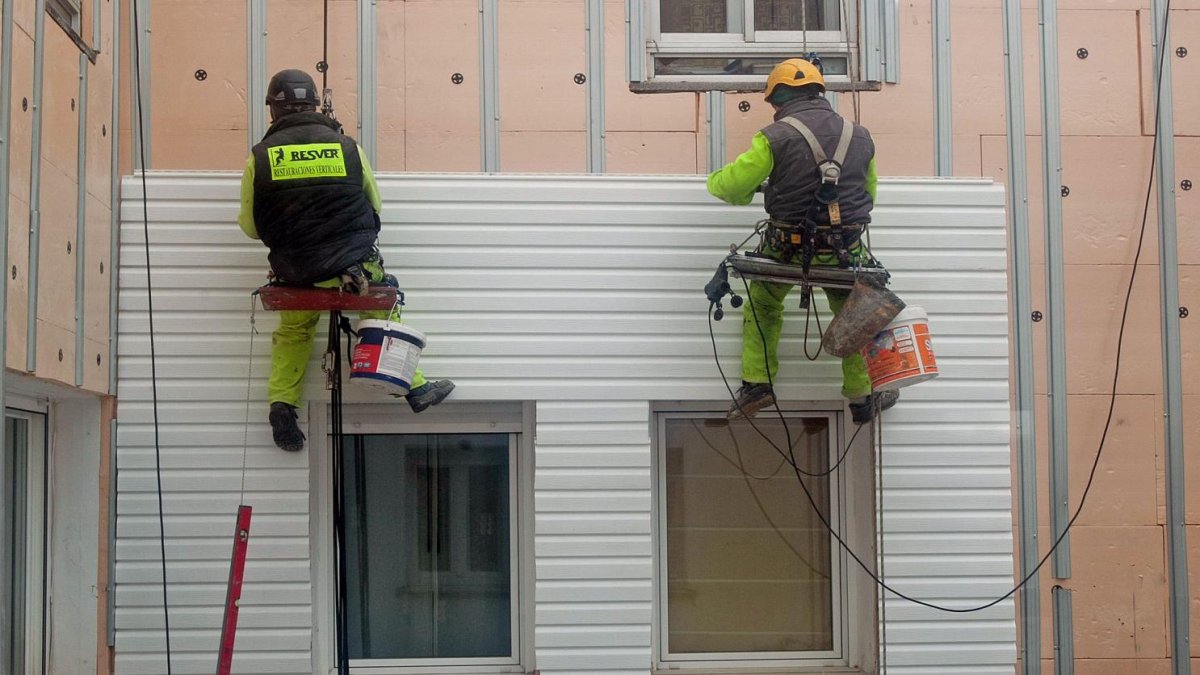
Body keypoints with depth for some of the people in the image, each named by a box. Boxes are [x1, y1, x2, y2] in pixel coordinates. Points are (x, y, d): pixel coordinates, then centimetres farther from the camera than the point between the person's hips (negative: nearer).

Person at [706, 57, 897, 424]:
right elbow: (869, 194, 17)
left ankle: (756, 381, 19)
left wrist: (714, 181, 14)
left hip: (788, 248, -2)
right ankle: (862, 397, 30)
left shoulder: (776, 137, -9)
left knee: (762, 305, 25)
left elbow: (732, 185, -10)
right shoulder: (859, 136, 5)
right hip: (845, 252, 2)